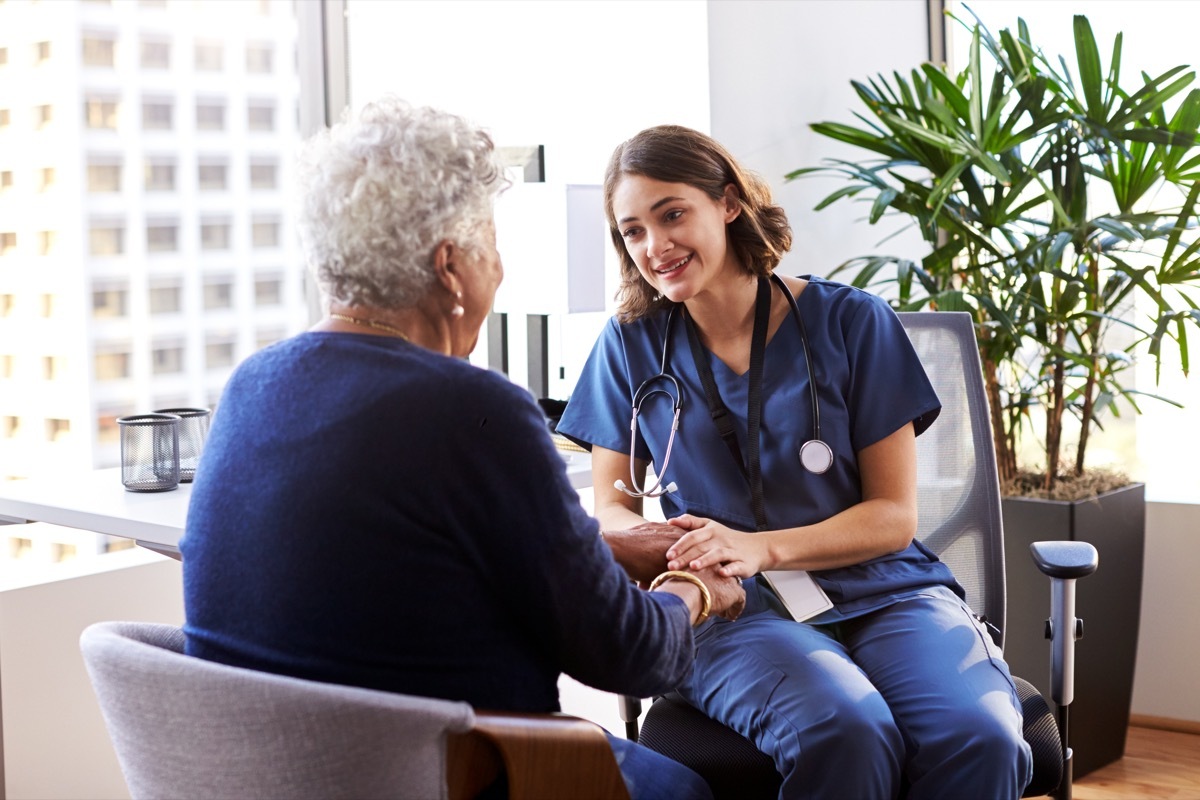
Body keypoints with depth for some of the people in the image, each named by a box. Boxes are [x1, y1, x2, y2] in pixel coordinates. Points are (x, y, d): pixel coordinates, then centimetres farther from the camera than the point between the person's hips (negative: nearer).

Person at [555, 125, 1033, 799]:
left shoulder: (851, 322, 2)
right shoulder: (633, 343, 8)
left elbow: (895, 516, 2)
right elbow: (612, 508, 11)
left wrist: (763, 547, -15)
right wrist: (649, 541, -14)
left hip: (884, 592, 1)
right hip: (736, 613, 0)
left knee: (980, 741, -31)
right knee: (845, 736, -35)